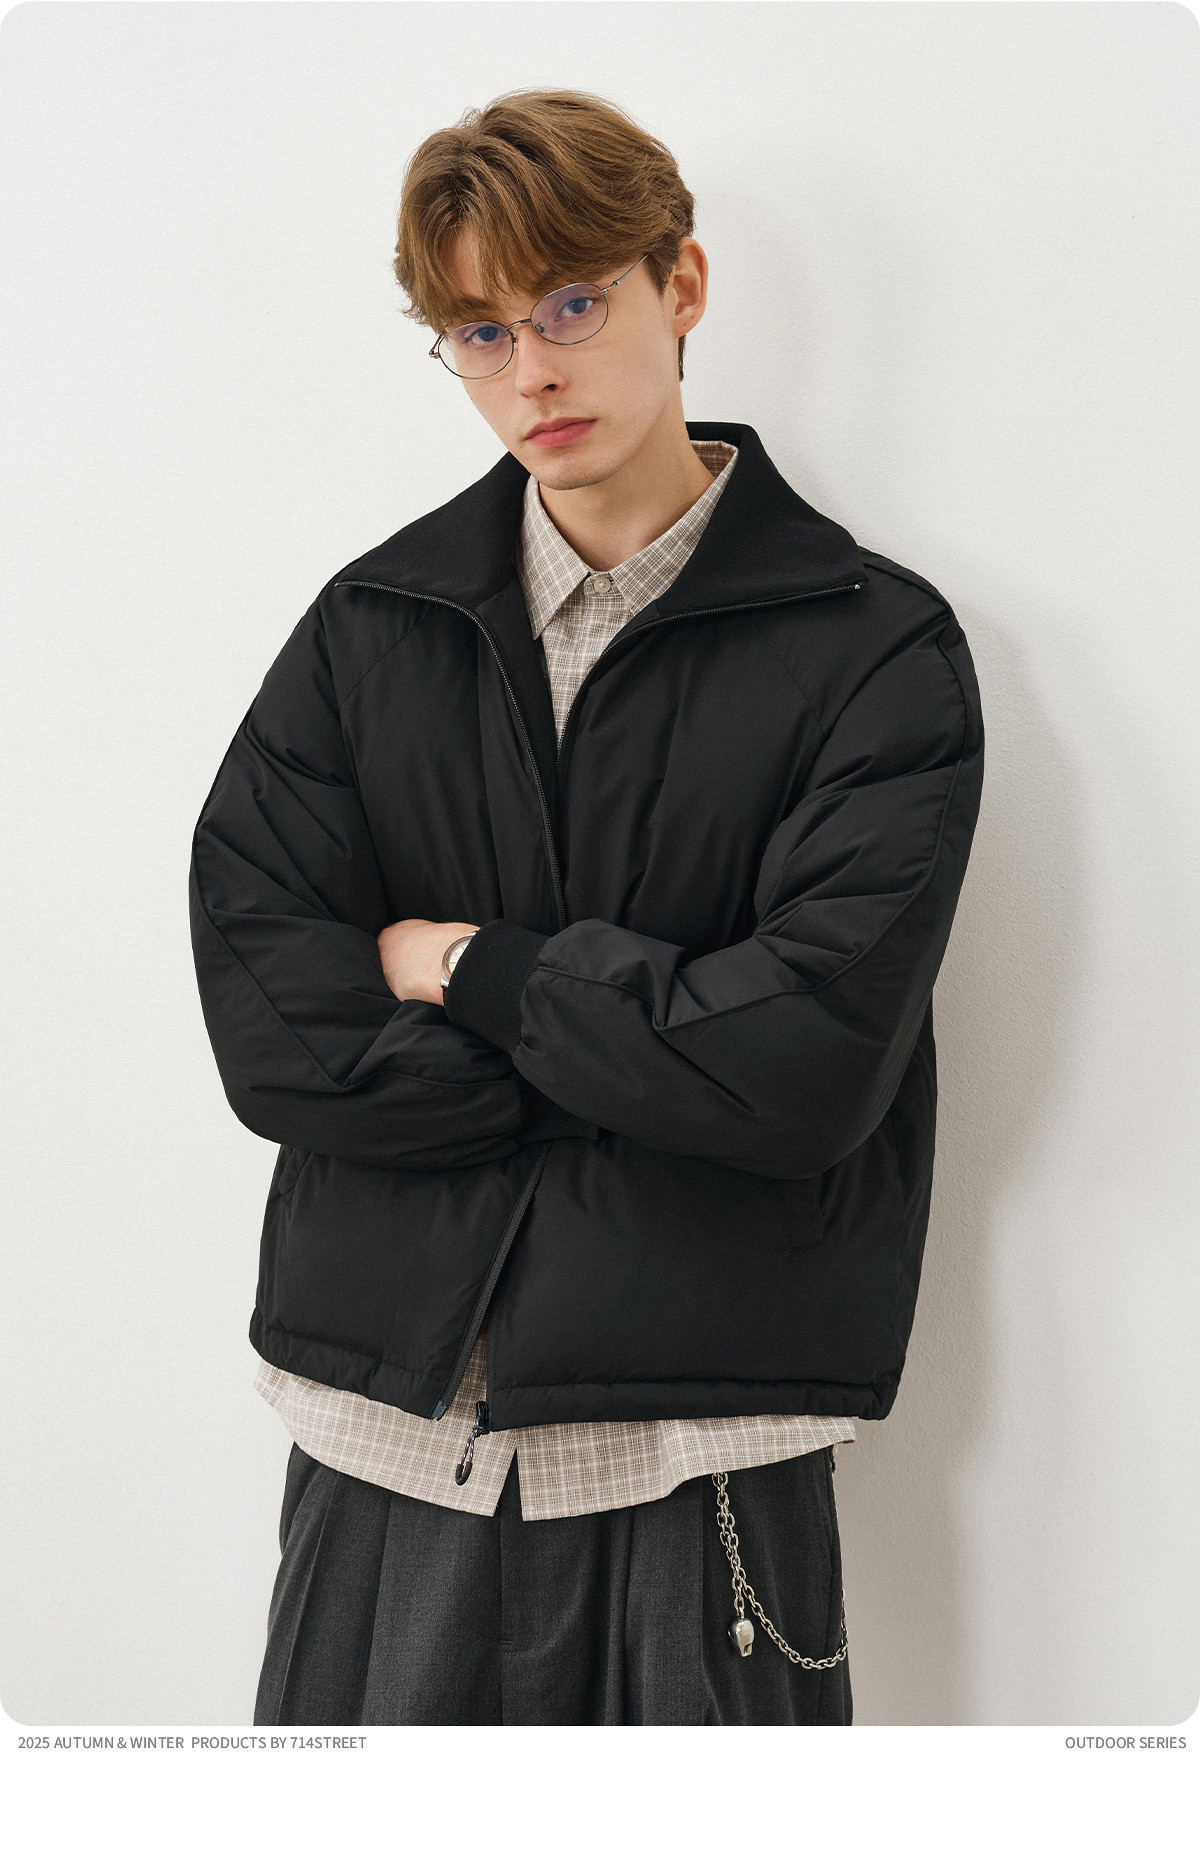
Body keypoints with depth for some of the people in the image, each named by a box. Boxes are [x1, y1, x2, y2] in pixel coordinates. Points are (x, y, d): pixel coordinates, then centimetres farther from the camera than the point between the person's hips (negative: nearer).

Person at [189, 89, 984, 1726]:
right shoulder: (369, 627, 6)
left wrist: (473, 970, -7)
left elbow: (814, 1063, -15)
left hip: (700, 1466, -2)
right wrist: (659, 1053, -10)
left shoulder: (878, 651, -4)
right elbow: (269, 1032, -5)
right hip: (382, 1434, 3)